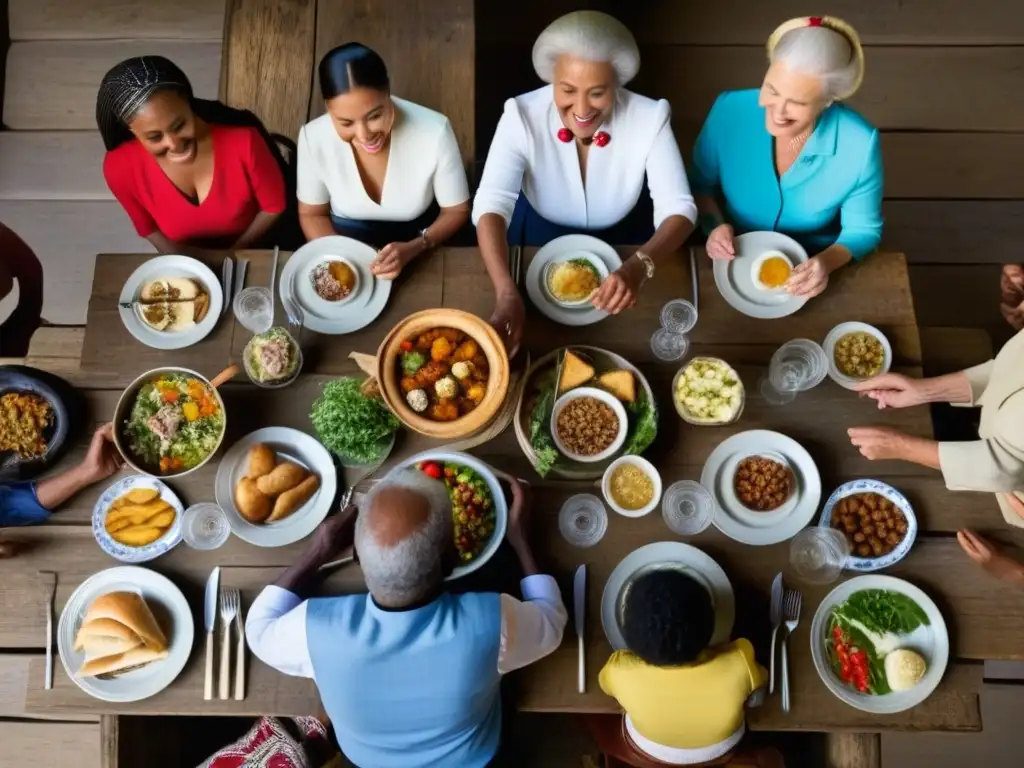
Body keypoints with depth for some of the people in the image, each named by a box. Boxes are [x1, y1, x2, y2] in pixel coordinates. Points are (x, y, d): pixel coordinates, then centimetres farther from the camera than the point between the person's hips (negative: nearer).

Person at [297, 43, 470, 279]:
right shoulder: (313, 138, -19)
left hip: (419, 243, 0)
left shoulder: (434, 132, -25)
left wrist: (412, 249, -28)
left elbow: (456, 211, -11)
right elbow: (312, 214, -3)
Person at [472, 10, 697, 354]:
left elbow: (679, 208, -28)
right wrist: (507, 294, -55)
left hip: (622, 244, 1)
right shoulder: (522, 116, -27)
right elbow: (491, 206, -36)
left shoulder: (649, 117, -24)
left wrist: (639, 266, -51)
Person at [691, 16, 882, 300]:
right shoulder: (729, 111, -17)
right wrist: (714, 224, -19)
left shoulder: (859, 145, -18)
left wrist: (828, 262, -26)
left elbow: (863, 230, -6)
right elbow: (699, 183, 0)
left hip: (808, 276, 3)